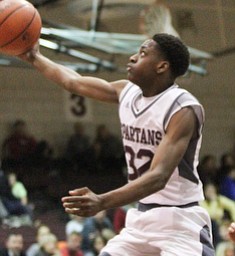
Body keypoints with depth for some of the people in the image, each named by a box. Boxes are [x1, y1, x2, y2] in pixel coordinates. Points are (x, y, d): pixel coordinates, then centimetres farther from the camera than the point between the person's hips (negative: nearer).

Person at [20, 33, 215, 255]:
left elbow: (159, 176, -30)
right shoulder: (127, 92, 4)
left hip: (180, 222, -8)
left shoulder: (183, 110, -19)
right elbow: (74, 82, 22)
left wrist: (102, 202, -42)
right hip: (142, 218, 8)